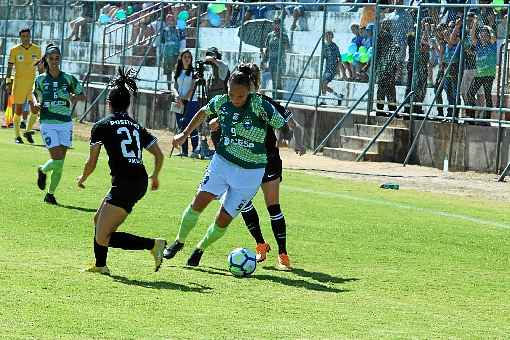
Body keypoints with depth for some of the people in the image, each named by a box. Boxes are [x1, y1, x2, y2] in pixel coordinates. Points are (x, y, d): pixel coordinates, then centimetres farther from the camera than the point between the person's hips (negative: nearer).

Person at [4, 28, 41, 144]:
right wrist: (8, 82, -5)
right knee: (18, 109, 0)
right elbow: (10, 67, 2)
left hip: (32, 81, 2)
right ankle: (17, 136, 9)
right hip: (19, 81, -2)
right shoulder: (14, 50, 0)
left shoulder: (37, 49, 6)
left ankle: (28, 131, 9)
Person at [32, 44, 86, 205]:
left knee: (60, 164, 1)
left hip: (65, 123, 2)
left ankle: (50, 194, 16)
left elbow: (83, 96, 11)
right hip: (48, 124, -2)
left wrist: (75, 97, -11)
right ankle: (42, 170, 21)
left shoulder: (69, 79, 2)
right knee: (57, 160, -13)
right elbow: (34, 94, 19)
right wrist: (36, 103, -3)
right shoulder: (40, 79, 1)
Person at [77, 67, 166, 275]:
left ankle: (153, 244, -15)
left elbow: (91, 163, 2)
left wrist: (82, 179, 23)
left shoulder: (102, 126, 0)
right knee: (99, 220, 26)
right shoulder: (137, 127, 16)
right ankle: (100, 265, 34)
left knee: (102, 238, -8)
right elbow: (159, 155, 16)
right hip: (141, 183, 8)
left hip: (124, 184, -8)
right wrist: (155, 176, 35)